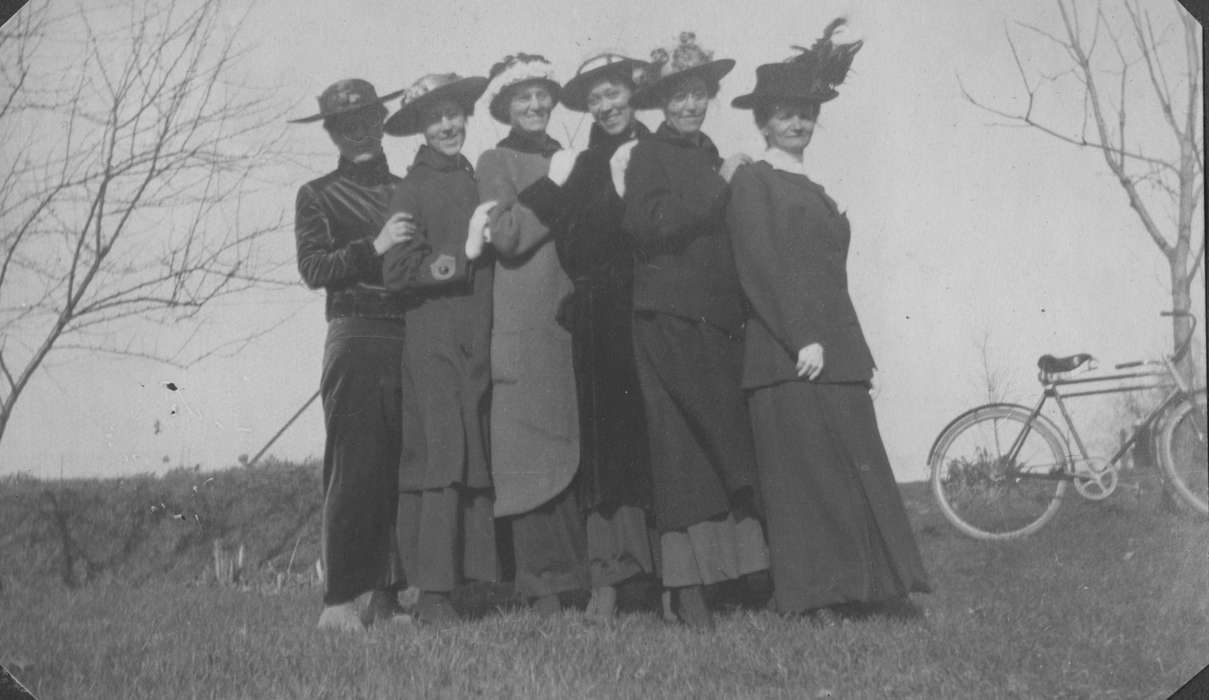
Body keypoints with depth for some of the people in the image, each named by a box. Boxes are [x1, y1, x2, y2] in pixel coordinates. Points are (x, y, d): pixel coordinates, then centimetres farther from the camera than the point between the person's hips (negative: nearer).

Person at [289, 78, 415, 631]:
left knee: (405, 468, 0)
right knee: (354, 468, -11)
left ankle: (386, 594, 5)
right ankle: (339, 600, -10)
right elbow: (313, 268, -4)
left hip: (412, 338, 4)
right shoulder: (317, 196, 10)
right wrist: (374, 246, -15)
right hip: (355, 340, -4)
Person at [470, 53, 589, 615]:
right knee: (536, 452, -8)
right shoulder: (496, 162, 5)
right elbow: (506, 235, -10)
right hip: (525, 325, -5)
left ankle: (594, 574, 3)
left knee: (585, 446, 1)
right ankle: (544, 584, -7)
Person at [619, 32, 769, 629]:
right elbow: (653, 223, -17)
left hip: (718, 321, 7)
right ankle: (688, 587, -6)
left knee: (725, 443, 2)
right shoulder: (649, 155, -1)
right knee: (682, 448, -8)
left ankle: (743, 569, 5)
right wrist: (717, 186, -14)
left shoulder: (709, 155, 20)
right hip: (669, 317, -6)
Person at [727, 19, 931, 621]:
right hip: (786, 353, -8)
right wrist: (803, 340, -18)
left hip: (835, 349, 8)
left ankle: (845, 588, 6)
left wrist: (852, 351, 16)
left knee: (853, 469, 2)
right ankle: (814, 596, -4)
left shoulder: (813, 191, 22)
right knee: (804, 470, -8)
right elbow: (760, 267, -11)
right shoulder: (752, 182, -2)